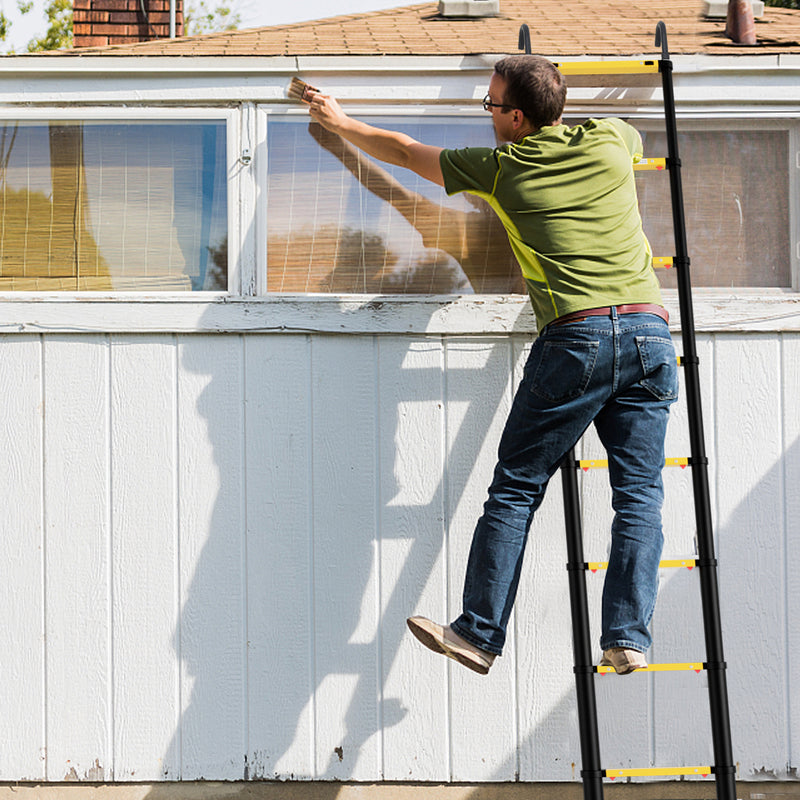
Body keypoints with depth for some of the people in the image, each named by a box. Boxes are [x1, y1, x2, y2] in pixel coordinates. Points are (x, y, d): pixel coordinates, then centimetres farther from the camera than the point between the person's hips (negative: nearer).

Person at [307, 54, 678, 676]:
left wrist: (340, 122, 37)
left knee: (515, 490, 4)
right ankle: (628, 637, 0)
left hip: (576, 337, -4)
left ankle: (480, 634, 5)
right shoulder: (610, 141, 14)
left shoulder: (501, 167, 6)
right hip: (651, 331, 4)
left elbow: (404, 152, 21)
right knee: (639, 493, 5)